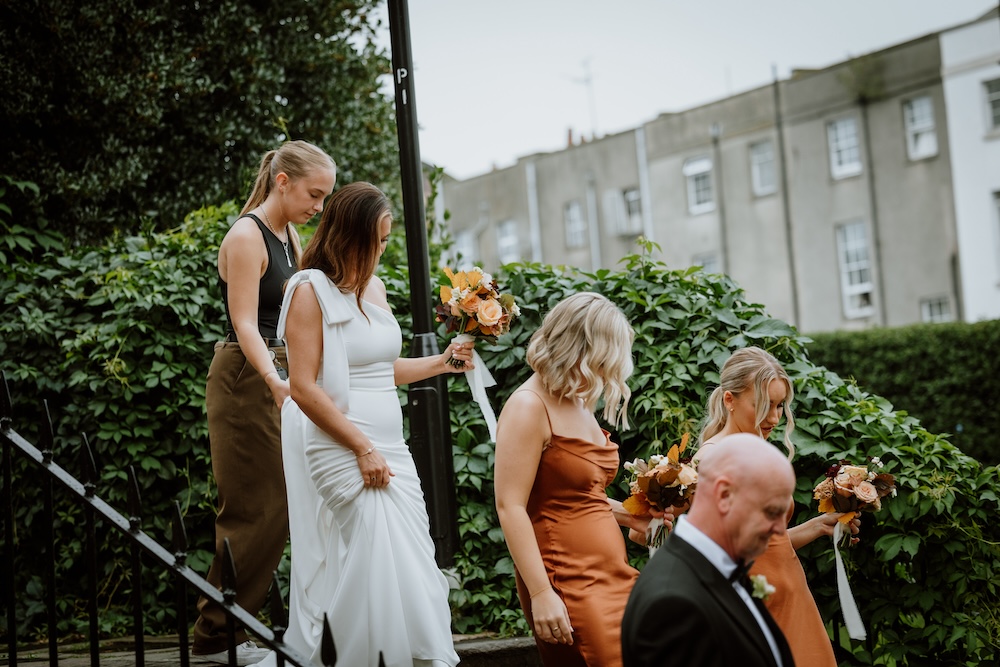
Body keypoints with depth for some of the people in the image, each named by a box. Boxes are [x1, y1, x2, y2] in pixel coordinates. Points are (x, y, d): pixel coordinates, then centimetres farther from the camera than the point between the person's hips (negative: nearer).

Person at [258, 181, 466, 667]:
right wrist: (363, 448, -16)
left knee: (416, 559, 3)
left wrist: (441, 362, 17)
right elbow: (303, 387, -14)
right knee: (379, 558, -15)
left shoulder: (374, 287, 14)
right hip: (340, 446, -8)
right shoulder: (310, 290, -8)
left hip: (389, 444, 8)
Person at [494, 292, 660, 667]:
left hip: (612, 576, 9)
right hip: (567, 583, -8)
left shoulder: (578, 404, 14)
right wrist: (540, 594, -22)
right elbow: (510, 506, -17)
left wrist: (632, 517, 11)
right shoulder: (529, 407, -11)